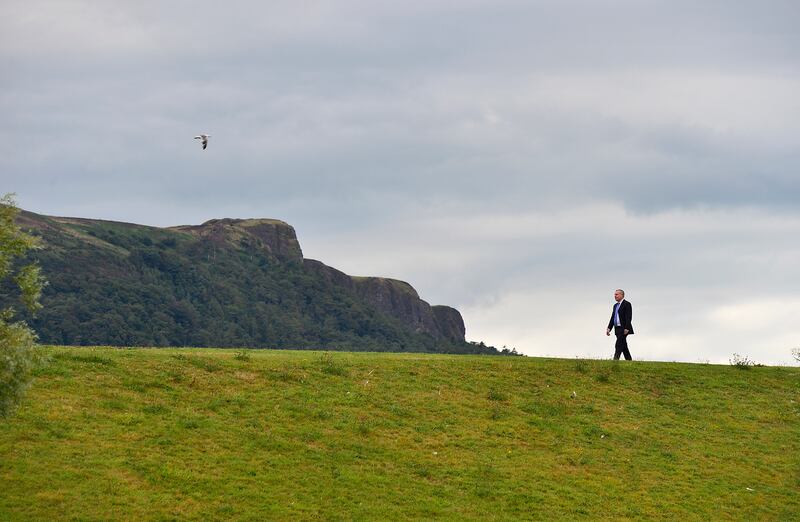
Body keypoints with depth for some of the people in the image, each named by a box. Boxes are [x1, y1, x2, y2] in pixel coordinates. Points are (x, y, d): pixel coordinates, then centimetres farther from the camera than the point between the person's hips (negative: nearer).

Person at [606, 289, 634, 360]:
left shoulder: (627, 304, -7)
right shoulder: (615, 305, 19)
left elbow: (628, 317, -15)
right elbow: (612, 318, 19)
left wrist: (626, 329, -22)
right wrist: (609, 328, 11)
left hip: (623, 329, -9)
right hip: (617, 329, 9)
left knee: (618, 345, -15)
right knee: (624, 346, 11)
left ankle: (615, 360, -20)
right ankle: (629, 360, 17)